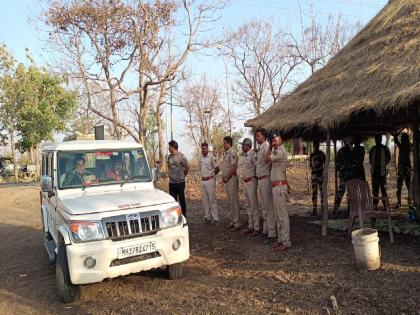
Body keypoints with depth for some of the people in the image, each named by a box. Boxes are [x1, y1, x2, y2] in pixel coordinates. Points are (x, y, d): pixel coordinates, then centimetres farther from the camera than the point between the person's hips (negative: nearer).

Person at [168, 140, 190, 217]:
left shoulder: (181, 156, -12)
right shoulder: (169, 157, 6)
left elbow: (187, 167, -3)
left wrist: (183, 175, 7)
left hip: (180, 182, -5)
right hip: (171, 182, 5)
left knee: (182, 200, 4)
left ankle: (184, 216, 14)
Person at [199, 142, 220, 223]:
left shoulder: (211, 157, -8)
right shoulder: (200, 158, 11)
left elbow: (217, 169, -5)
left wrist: (211, 175, 4)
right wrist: (203, 176, 12)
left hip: (210, 180, -6)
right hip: (202, 180, 6)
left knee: (212, 198, -5)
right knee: (205, 199, 10)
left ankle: (215, 217, 0)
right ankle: (207, 216, 18)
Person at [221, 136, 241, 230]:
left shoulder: (232, 153, -12)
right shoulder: (226, 153, 16)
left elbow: (233, 167, -19)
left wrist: (227, 178, -16)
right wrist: (224, 177, 9)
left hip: (232, 178, -9)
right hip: (227, 179, 9)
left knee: (234, 200, -6)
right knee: (230, 201, 13)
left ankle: (237, 223, -2)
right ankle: (232, 221, 21)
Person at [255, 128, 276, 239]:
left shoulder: (266, 147, -14)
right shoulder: (259, 148, 14)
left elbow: (269, 161, -20)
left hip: (265, 179, -10)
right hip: (260, 180, 10)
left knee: (269, 206, -4)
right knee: (264, 207, 16)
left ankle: (271, 232, 3)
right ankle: (265, 229, 27)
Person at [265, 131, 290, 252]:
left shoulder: (281, 151, -14)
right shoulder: (277, 152, 16)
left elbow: (267, 159, -16)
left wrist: (270, 149, -4)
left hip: (279, 186, -10)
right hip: (276, 186, 10)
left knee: (282, 215, -6)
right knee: (278, 215, 15)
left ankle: (286, 242, 0)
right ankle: (281, 239, 23)